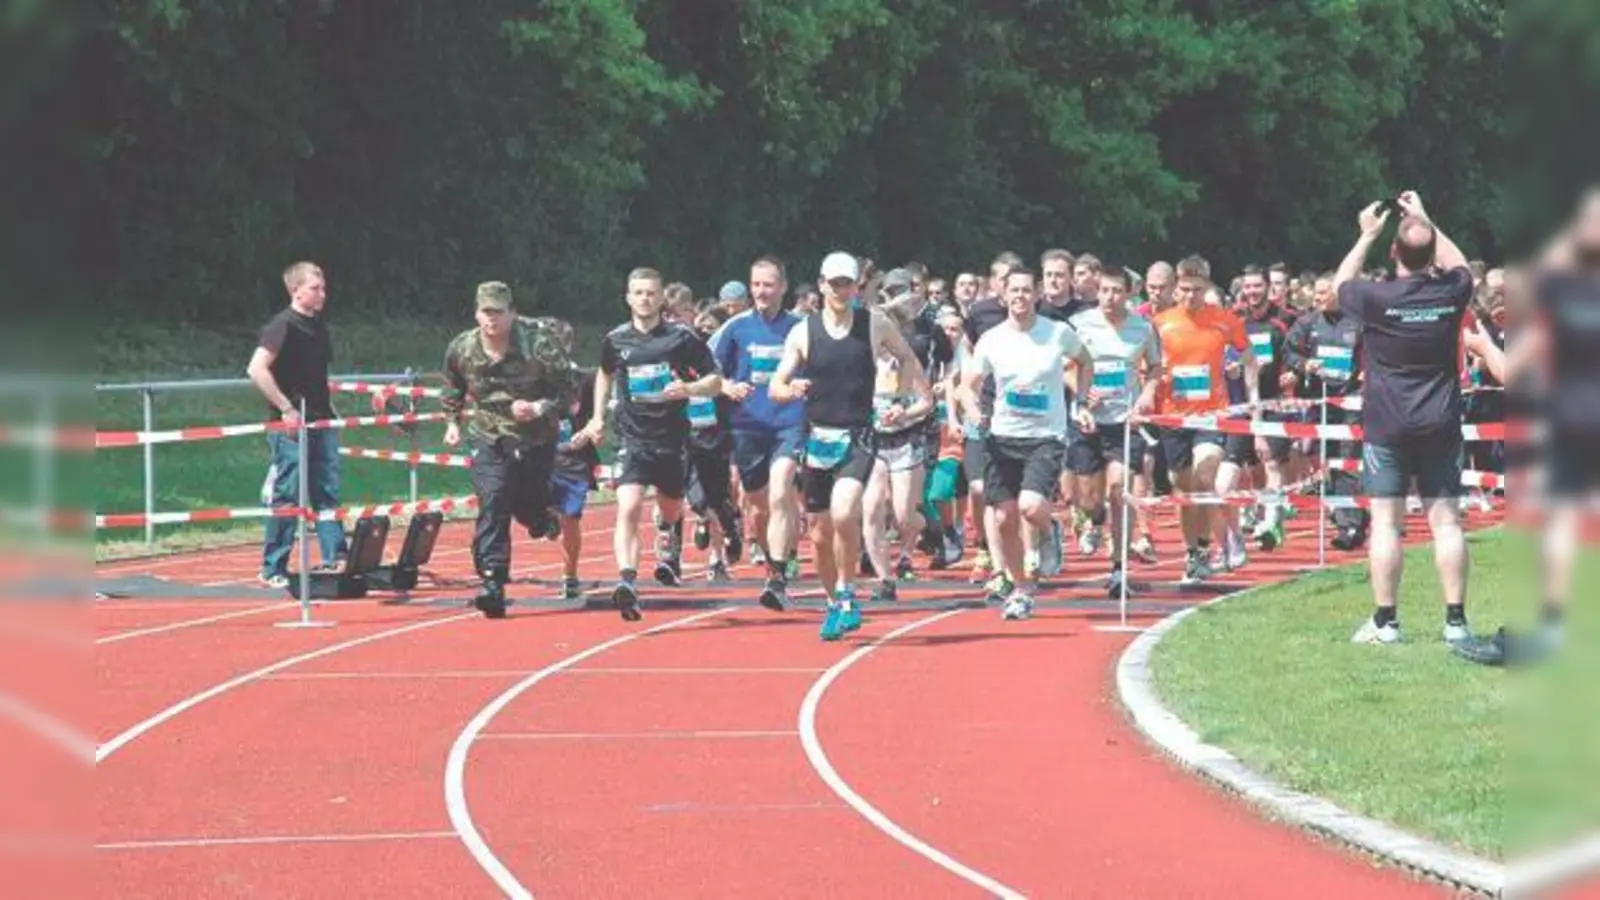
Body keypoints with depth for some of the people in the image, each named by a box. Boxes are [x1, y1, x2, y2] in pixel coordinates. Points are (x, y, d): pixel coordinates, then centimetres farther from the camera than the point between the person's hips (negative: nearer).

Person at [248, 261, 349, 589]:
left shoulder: (319, 326, 13)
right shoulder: (282, 325, -13)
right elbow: (256, 369, -22)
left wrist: (328, 408, 14)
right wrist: (286, 409, -21)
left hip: (321, 423, 8)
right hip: (291, 426, -8)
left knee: (328, 493, 7)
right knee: (287, 497, -4)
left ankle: (335, 558, 11)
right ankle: (273, 570, 3)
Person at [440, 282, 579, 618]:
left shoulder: (539, 344, -17)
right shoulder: (461, 349, -6)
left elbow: (569, 391, -12)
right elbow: (453, 389, 17)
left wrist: (539, 408, -27)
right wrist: (452, 421, 9)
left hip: (536, 438, -1)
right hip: (489, 439, 1)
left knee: (527, 507, 9)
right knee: (491, 508, -15)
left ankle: (542, 519, 50)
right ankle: (492, 584, -17)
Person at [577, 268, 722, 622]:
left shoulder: (682, 337, -5)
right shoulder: (615, 340, 2)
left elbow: (715, 381, 0)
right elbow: (605, 374, 24)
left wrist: (689, 389, -20)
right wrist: (598, 417, 18)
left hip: (672, 437, 0)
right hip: (632, 437, 0)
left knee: (671, 510, 20)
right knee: (628, 509, -21)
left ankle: (670, 546, 56)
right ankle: (626, 583, -32)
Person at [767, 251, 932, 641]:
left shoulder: (876, 325, 0)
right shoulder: (803, 333, 1)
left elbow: (906, 357, 18)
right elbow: (774, 387, 0)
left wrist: (922, 396, 6)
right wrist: (790, 390, -22)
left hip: (858, 437, -2)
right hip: (817, 437, 2)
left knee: (843, 514, -25)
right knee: (820, 532, 8)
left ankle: (846, 594, -8)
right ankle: (834, 605, 28)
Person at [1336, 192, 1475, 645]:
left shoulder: (1377, 298, -12)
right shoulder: (1450, 293, -5)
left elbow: (1340, 284, 11)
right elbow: (1459, 266, 21)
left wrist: (1367, 235, 19)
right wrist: (1425, 221, 26)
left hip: (1388, 426, -3)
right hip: (1441, 425, 3)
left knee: (1385, 521, 0)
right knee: (1446, 520, 3)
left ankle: (1385, 621, 0)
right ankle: (1455, 620, 2)